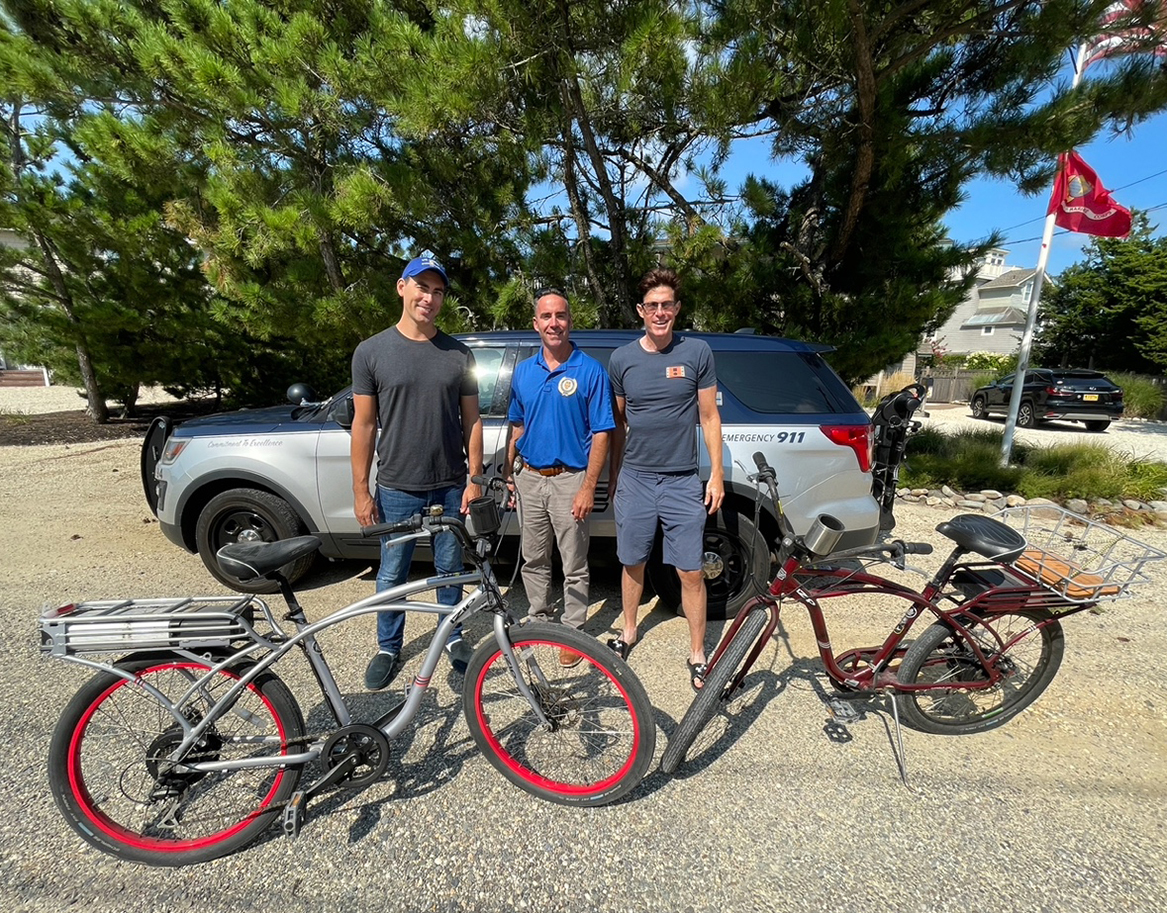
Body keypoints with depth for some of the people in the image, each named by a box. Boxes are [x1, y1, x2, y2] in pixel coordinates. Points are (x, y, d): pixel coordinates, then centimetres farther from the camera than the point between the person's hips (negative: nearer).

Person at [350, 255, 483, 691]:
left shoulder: (459, 355, 2)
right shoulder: (372, 351, -2)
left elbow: (471, 420, 4)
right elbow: (364, 424, -1)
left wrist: (474, 479, -2)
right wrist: (361, 490, -3)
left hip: (450, 487, 1)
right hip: (397, 489, -1)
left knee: (450, 568, 15)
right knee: (392, 574, 13)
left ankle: (453, 637, 36)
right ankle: (388, 647, 35)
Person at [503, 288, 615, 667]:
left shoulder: (590, 371, -7)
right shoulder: (523, 371, 8)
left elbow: (601, 434, -9)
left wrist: (588, 487, -15)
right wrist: (509, 474, 11)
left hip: (569, 480, -4)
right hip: (529, 478, 5)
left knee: (574, 566, 7)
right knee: (533, 560, 17)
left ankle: (573, 632, 25)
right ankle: (539, 620, 36)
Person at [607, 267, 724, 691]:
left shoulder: (696, 353, -1)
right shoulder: (621, 359, 3)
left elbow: (709, 416, 2)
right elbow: (617, 421, 10)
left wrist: (717, 474, -1)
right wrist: (613, 474, 12)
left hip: (683, 481, -1)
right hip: (634, 478, 2)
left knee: (690, 572, 3)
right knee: (632, 563, 14)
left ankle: (697, 654, 21)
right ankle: (628, 632, 36)